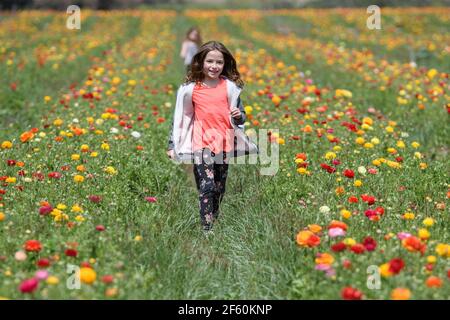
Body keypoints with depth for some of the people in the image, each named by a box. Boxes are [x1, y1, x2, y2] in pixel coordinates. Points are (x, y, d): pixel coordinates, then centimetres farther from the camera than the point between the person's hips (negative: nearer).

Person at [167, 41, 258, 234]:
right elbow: (179, 118, 7)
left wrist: (239, 115, -15)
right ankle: (206, 229, -14)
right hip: (201, 143, -2)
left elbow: (240, 118, 9)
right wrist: (172, 145, 5)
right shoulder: (190, 88, -1)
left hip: (224, 143, 2)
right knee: (206, 187, -14)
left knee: (219, 189, 10)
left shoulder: (229, 87, 1)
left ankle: (213, 223, 23)